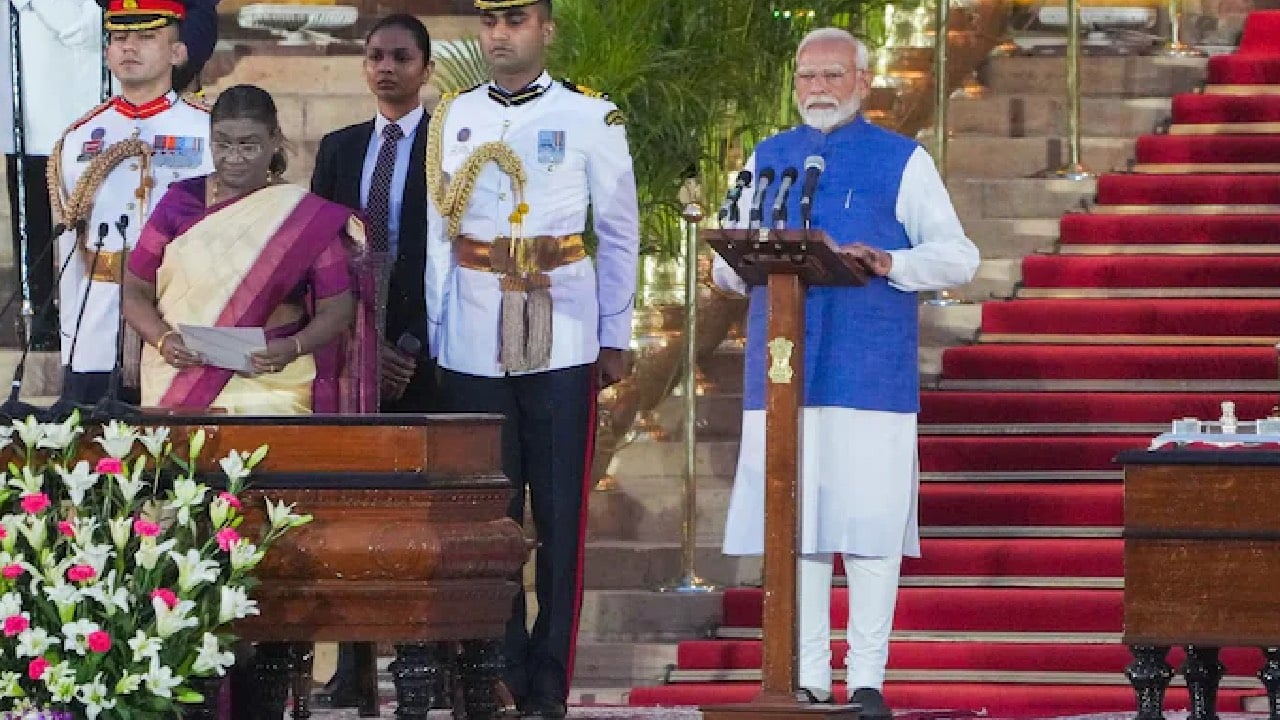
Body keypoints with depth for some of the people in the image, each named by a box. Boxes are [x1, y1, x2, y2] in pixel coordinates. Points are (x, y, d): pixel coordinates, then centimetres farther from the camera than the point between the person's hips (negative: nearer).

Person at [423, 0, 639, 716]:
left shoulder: (590, 118, 1)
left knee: (560, 518, 0)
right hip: (473, 353, 2)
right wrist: (435, 337, 7)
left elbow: (620, 233, 5)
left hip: (562, 351, -2)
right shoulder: (453, 119, 9)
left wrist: (616, 339, 3)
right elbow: (439, 234, 10)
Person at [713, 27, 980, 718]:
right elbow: (727, 264, 16)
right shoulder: (767, 158, 17)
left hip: (871, 371, -3)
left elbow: (958, 257, 3)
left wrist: (887, 263, -15)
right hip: (782, 370, 3)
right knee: (792, 524, 2)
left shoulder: (903, 162, 7)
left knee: (869, 522, -5)